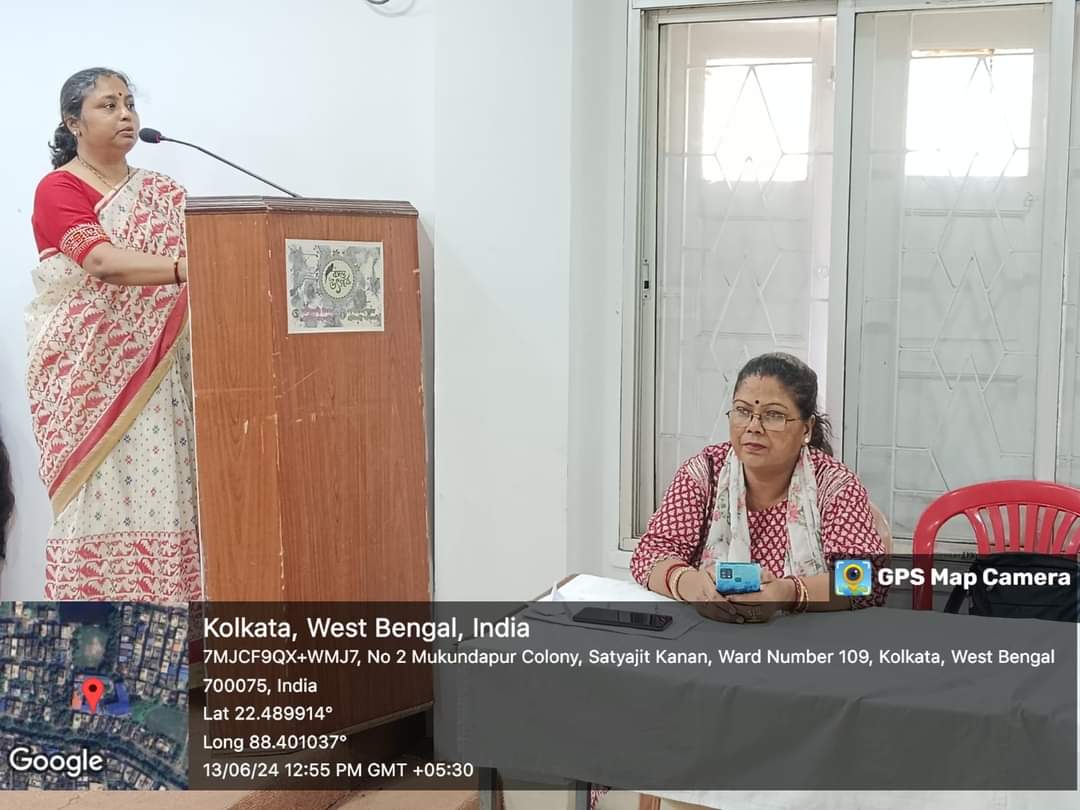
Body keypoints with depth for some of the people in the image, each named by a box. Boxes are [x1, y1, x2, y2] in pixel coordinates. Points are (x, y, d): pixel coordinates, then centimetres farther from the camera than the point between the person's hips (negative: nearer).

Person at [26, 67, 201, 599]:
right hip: (87, 374, -5)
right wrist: (189, 267, -35)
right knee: (99, 500, -7)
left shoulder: (160, 192, 15)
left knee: (160, 496, 1)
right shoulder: (58, 189, -4)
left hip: (153, 373, 5)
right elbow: (101, 261, -21)